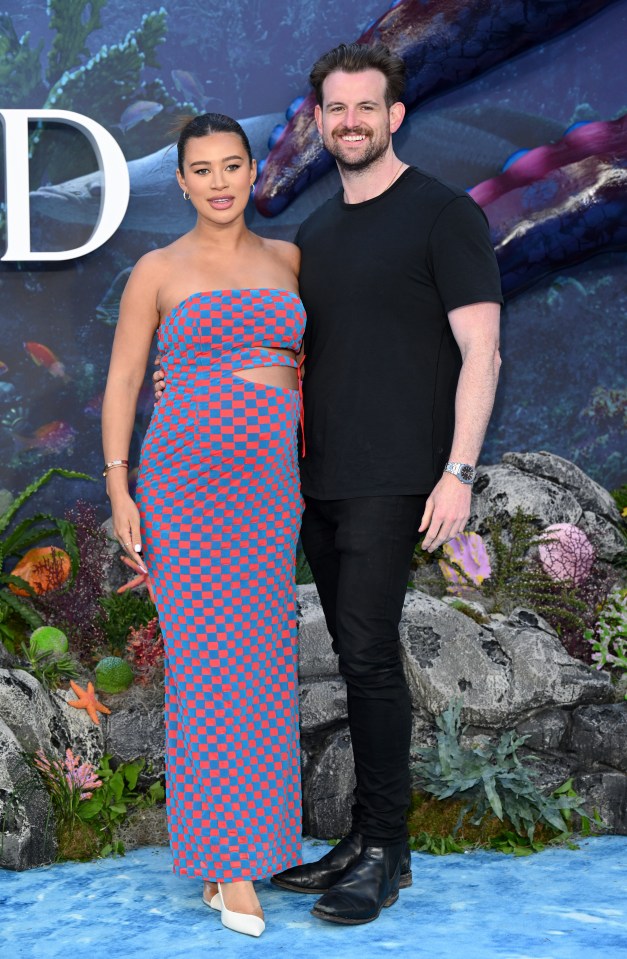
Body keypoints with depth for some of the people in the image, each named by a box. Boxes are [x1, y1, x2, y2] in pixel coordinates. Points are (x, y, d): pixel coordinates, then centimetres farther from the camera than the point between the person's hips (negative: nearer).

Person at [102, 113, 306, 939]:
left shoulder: (286, 259, 10)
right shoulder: (158, 270, 0)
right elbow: (121, 382, 0)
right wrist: (118, 492, -7)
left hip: (268, 485, 4)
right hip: (187, 482, -4)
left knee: (257, 656, 6)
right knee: (212, 661, -4)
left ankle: (225, 836, 21)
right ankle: (232, 861, 4)